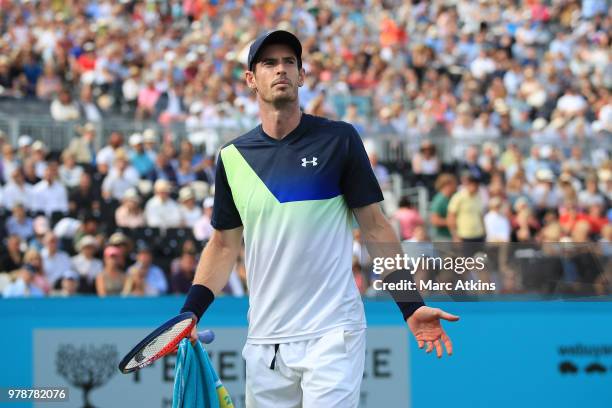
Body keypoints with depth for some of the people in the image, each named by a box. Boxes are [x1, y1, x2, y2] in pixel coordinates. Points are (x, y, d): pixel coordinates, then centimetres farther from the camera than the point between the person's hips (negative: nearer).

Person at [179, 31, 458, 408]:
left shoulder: (339, 140, -1)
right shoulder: (233, 157, 7)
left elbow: (375, 227, 1)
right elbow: (224, 244, 15)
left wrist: (412, 305, -6)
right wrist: (190, 312, 2)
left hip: (332, 336, -3)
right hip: (264, 343, 3)